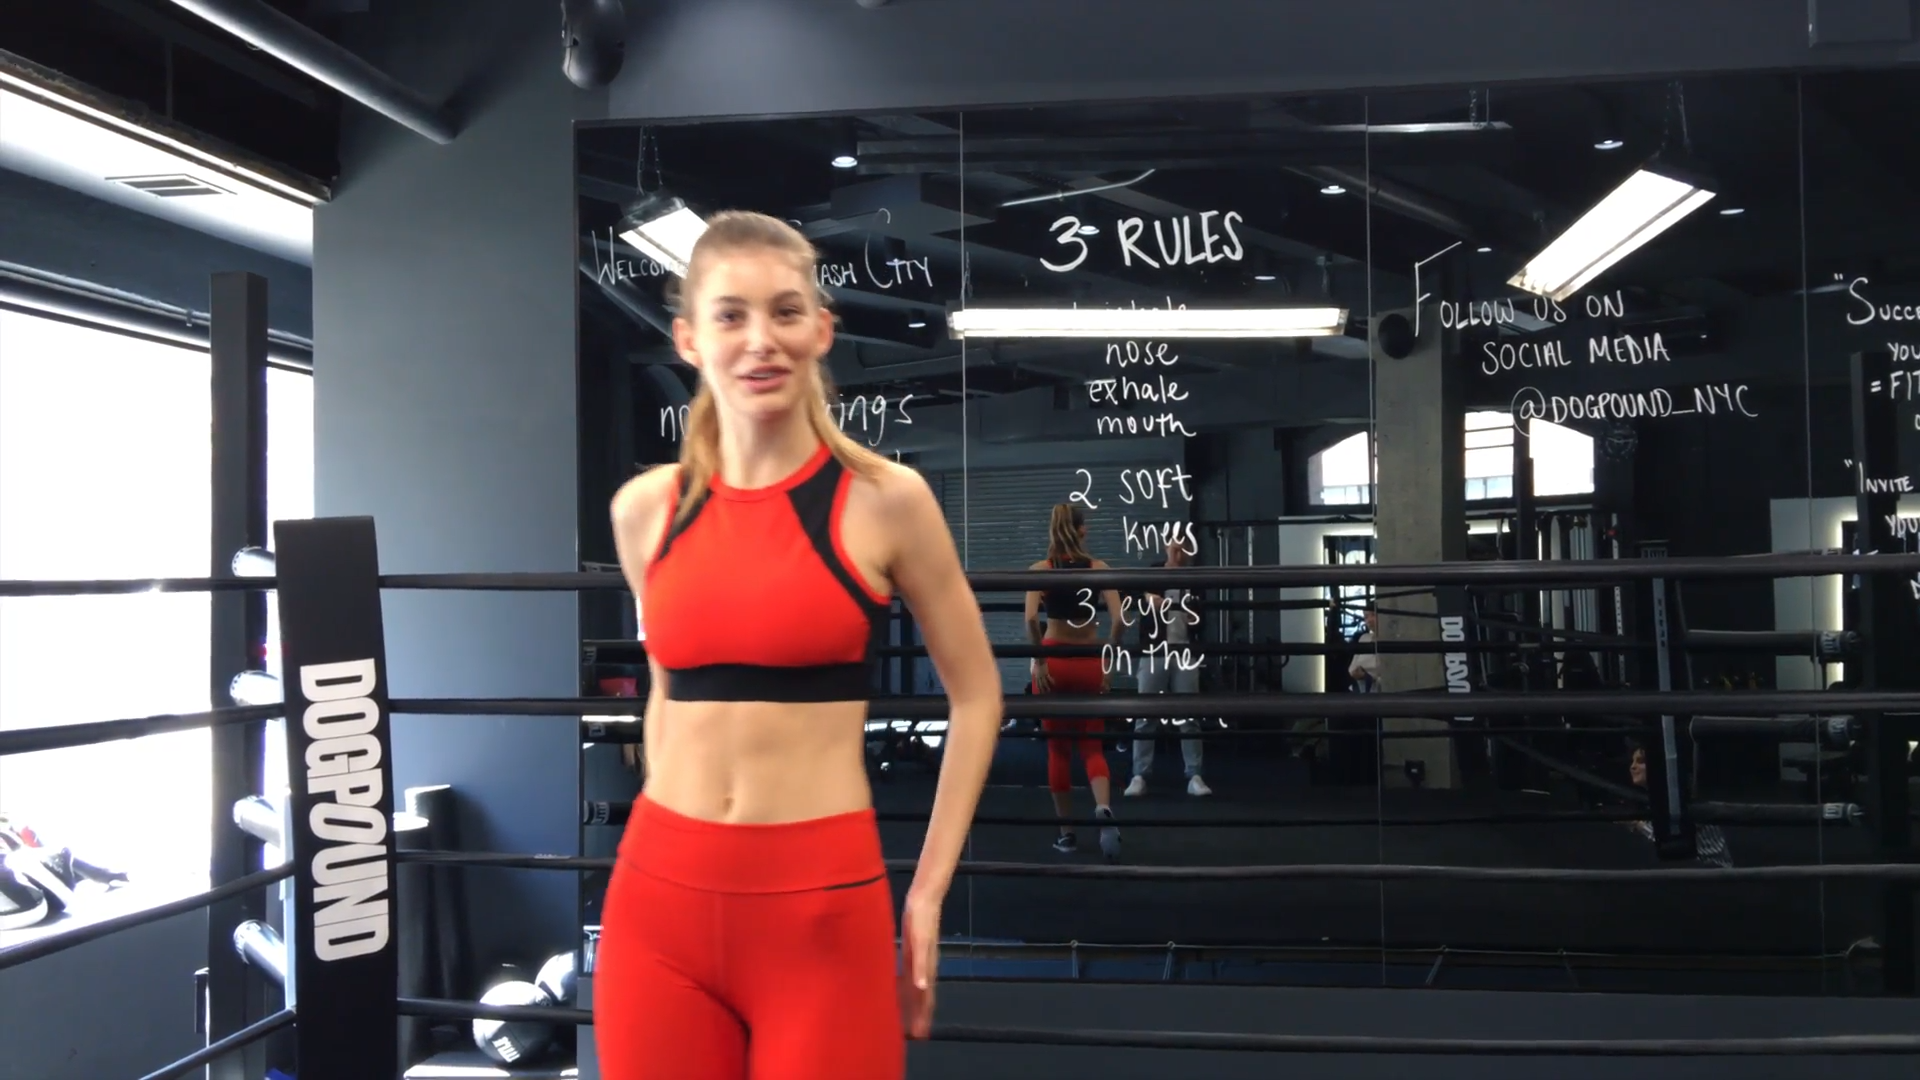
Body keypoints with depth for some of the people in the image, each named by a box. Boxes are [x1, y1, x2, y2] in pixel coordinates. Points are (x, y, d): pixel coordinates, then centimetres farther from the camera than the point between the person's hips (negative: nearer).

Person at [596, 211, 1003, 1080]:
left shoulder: (884, 498, -5)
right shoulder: (646, 508, 3)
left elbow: (974, 695, 3)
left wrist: (928, 890, 0)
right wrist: (673, 848, 14)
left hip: (822, 904, -3)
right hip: (658, 900, 3)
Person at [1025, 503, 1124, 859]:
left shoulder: (1040, 569, -3)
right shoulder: (1098, 568, -1)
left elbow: (1031, 618, -18)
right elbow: (1118, 620, -11)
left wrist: (1038, 661, -11)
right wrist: (1107, 660, -2)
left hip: (1054, 662, -1)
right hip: (1089, 662, 1)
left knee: (1058, 749, 11)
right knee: (1092, 747, 9)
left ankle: (1067, 834, 14)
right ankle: (1104, 809, -19)